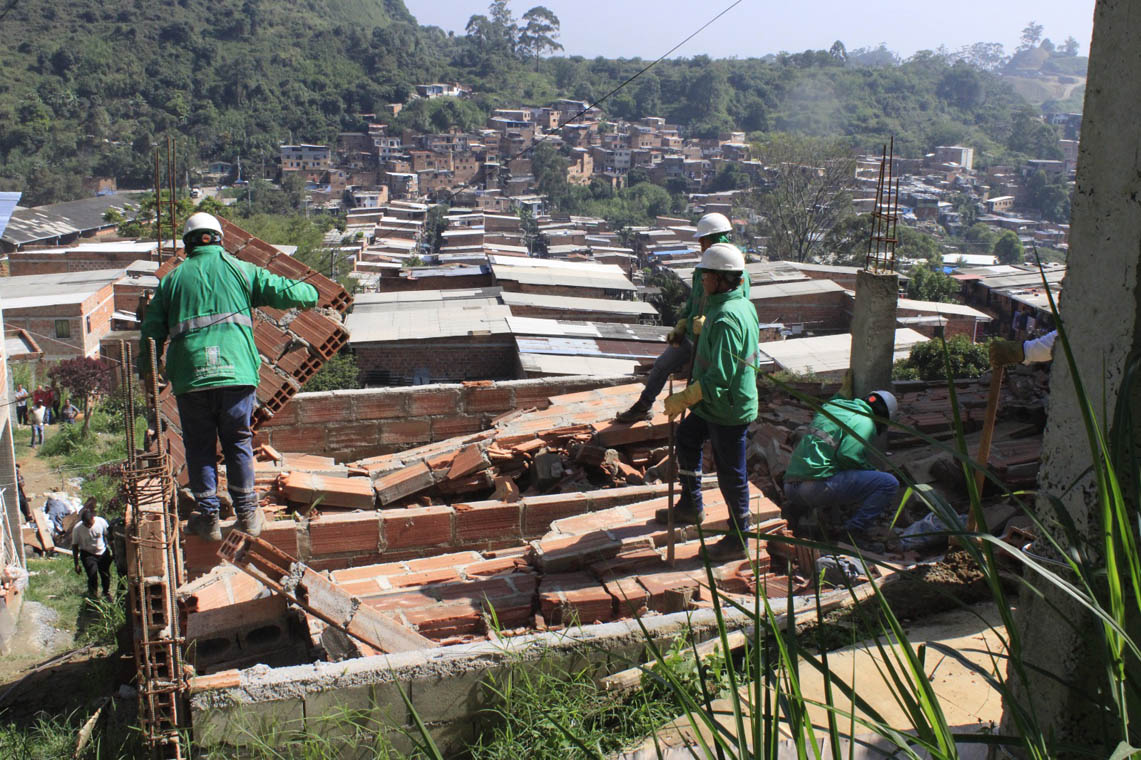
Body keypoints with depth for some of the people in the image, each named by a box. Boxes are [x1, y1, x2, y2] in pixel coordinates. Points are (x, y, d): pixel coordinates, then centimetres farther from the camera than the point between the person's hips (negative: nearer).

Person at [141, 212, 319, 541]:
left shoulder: (172, 280, 12)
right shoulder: (239, 270, 10)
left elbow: (152, 331, 11)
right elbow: (282, 291, 9)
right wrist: (309, 293, 29)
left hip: (190, 377, 0)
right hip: (236, 372, 0)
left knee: (199, 447, 11)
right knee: (238, 443, 11)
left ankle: (208, 517, 14)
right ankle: (247, 514, 16)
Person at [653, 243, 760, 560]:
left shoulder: (726, 319, -27)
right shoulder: (743, 305, 5)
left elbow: (719, 377, -30)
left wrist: (683, 398, -25)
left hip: (728, 409, -11)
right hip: (715, 405, 11)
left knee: (731, 473, 3)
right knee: (686, 438, 25)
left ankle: (738, 540, 18)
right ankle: (690, 505, 40)